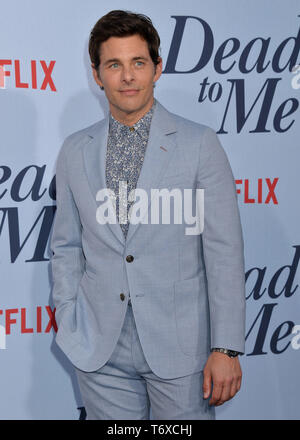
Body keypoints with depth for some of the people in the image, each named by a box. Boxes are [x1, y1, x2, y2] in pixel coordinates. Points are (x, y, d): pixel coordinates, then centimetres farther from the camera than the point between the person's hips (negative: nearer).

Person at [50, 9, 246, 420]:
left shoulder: (200, 144, -3)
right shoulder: (75, 151, 6)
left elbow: (224, 252, -6)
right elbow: (66, 248, 12)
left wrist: (226, 348, -9)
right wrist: (69, 327, 5)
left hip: (179, 348, -2)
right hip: (101, 353, 3)